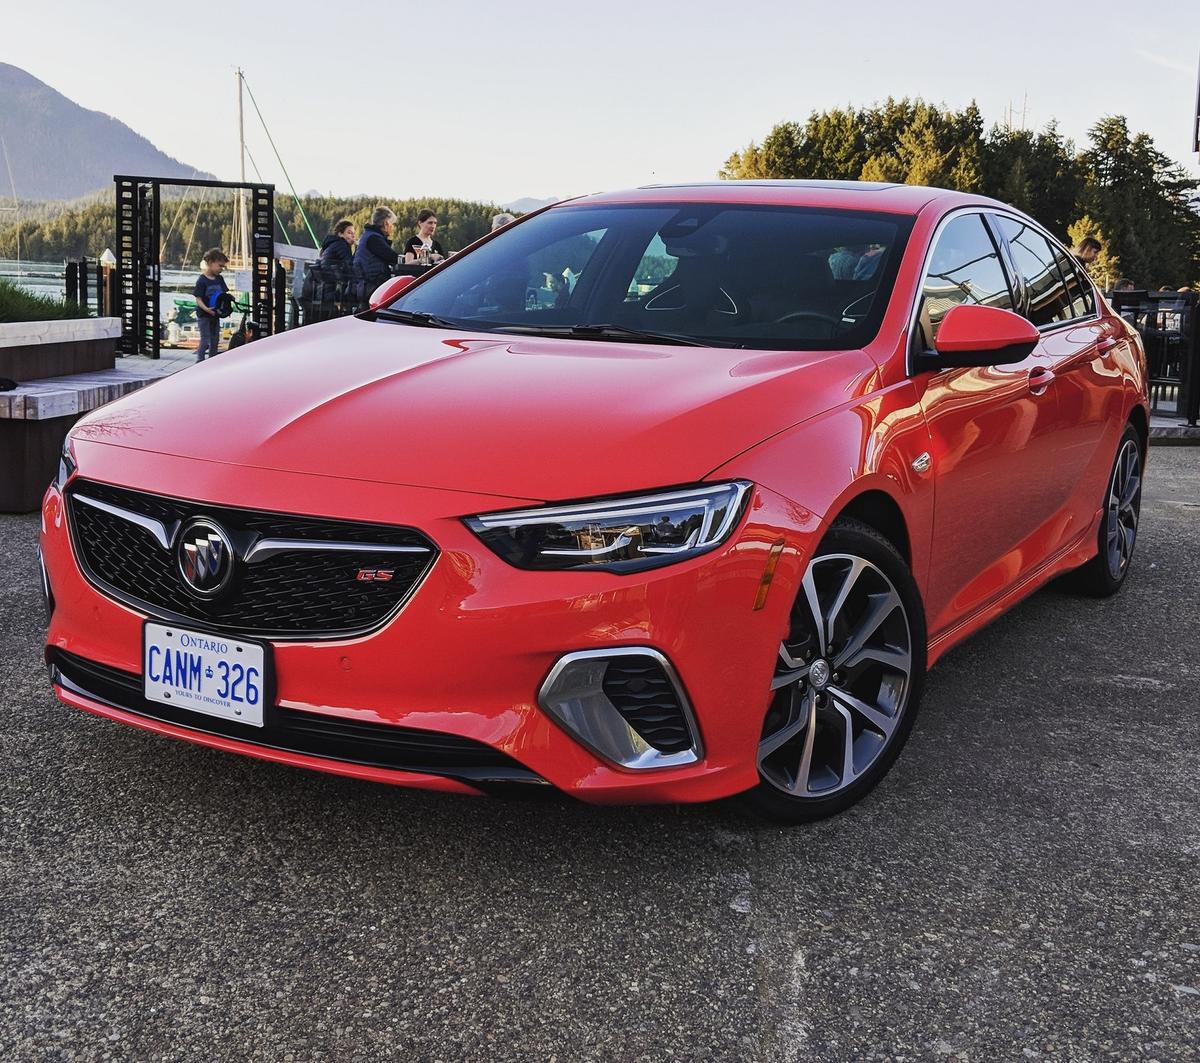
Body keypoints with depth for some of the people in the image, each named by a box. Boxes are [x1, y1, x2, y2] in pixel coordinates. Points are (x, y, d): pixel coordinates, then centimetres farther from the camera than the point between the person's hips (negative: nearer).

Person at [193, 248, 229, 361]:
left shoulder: (219, 279, 5)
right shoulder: (202, 280, -15)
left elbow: (224, 293, 11)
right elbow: (198, 299, -17)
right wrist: (206, 309, -33)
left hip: (215, 314, 7)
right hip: (204, 315, -7)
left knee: (215, 341, 14)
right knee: (205, 341, -7)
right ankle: (200, 362, 2)